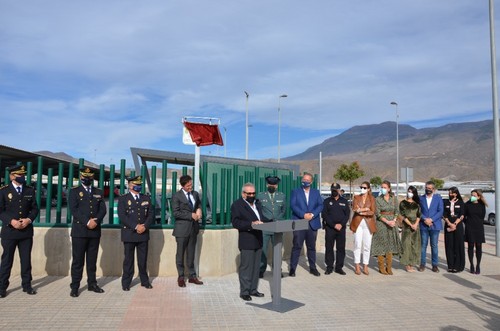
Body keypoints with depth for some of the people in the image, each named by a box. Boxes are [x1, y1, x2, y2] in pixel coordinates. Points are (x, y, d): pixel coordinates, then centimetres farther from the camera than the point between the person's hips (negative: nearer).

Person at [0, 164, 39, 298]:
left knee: (26, 259, 9)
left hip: (26, 231, 2)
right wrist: (11, 221, -18)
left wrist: (29, 219, -11)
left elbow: (35, 208, 7)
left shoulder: (30, 190, 7)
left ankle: (27, 285, 18)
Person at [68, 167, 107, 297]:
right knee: (78, 260, 0)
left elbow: (103, 209, 6)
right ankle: (75, 287, 7)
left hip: (95, 231, 3)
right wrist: (87, 222, -16)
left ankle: (92, 284, 18)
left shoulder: (99, 192, 14)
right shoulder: (74, 191, 5)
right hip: (79, 230, -3)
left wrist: (96, 221, -13)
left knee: (92, 260, 9)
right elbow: (73, 209, -7)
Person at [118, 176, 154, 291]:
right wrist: (136, 226, -16)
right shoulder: (123, 199, 2)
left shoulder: (146, 198, 12)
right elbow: (122, 216, -9)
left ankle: (145, 281, 18)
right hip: (129, 234, -2)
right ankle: (126, 283, 16)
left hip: (143, 234, 3)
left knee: (143, 259, 7)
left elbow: (151, 214, 7)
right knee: (128, 259, 5)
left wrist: (145, 226, -10)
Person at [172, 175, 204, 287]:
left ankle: (192, 276, 21)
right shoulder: (177, 196, -9)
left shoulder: (195, 194, 8)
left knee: (191, 254, 13)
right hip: (182, 229, -5)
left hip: (193, 227, 5)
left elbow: (199, 204, 26)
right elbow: (176, 213, -16)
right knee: (180, 254, 6)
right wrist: (191, 215, -17)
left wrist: (199, 209, 3)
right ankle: (181, 277, 19)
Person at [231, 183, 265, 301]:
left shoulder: (257, 203, 16)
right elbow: (235, 222, -17)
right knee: (246, 267, 0)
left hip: (258, 240, 7)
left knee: (256, 267, 14)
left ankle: (253, 289, 26)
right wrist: (251, 224, -26)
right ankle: (244, 292, 12)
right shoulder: (237, 205, -8)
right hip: (246, 241, -7)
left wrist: (262, 222, -5)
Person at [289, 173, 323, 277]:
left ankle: (312, 267, 21)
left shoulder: (316, 192, 13)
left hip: (313, 223, 2)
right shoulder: (295, 192, 6)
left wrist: (312, 214, -14)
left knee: (312, 247, 10)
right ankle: (292, 268, 6)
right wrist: (303, 215, -18)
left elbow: (320, 205, 3)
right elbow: (293, 205, -6)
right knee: (297, 246, -2)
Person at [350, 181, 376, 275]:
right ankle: (357, 266, 3)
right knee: (358, 245, -4)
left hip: (368, 224, 0)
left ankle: (365, 267, 10)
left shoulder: (372, 199, 8)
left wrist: (361, 211, -10)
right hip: (358, 223, 0)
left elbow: (372, 212, -4)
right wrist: (365, 209, -8)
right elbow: (355, 209, -4)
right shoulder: (356, 197, 11)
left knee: (367, 246, 2)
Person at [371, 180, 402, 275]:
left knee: (390, 244, 5)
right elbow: (378, 214, -7)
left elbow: (397, 211, 6)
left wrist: (394, 221, -11)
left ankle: (389, 267, 12)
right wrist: (387, 222, -17)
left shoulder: (394, 198, 6)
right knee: (381, 244, -1)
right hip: (381, 223, -3)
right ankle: (381, 267, 7)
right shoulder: (378, 199, -3)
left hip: (392, 223, 3)